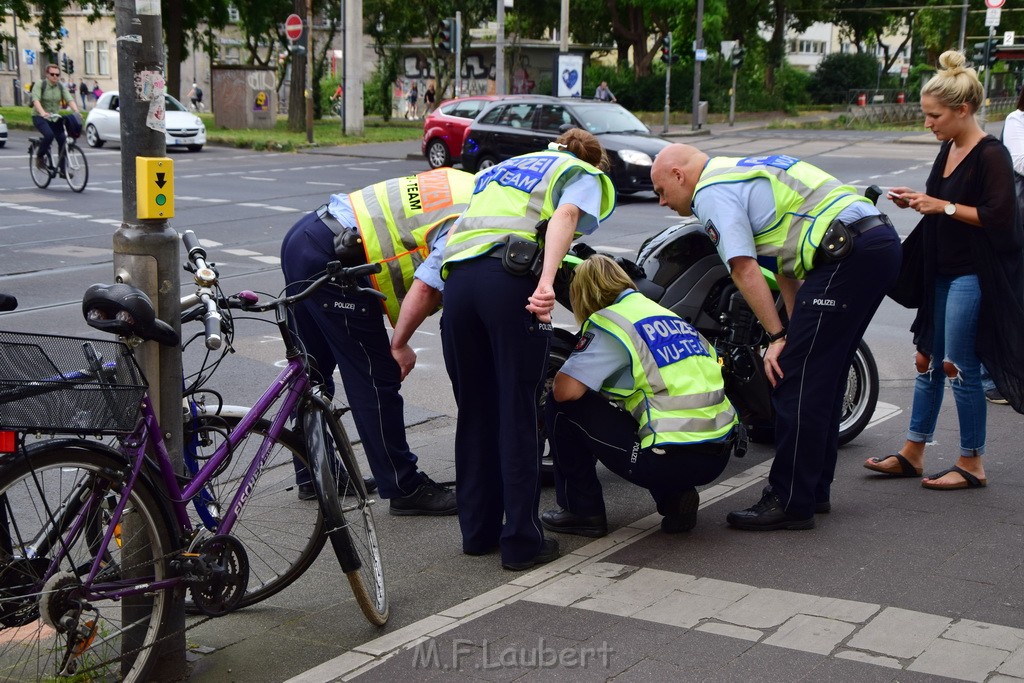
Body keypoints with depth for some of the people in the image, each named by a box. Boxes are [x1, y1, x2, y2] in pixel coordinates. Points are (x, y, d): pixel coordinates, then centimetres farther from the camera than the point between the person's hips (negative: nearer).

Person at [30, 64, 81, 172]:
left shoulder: (61, 87, 2)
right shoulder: (39, 85, -10)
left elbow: (70, 99, -11)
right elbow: (36, 100, -26)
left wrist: (76, 111, -32)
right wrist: (42, 113, -45)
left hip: (55, 118, 5)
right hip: (40, 117, -5)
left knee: (63, 141, -6)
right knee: (49, 135, -30)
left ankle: (63, 170, 3)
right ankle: (39, 156, -5)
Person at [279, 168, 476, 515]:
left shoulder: (467, 186, 13)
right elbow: (426, 290, -24)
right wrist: (401, 345, -8)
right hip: (329, 260, -11)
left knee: (313, 367, 20)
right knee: (376, 378, -2)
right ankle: (405, 489, 7)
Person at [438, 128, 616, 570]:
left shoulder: (501, 169, 38)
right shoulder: (586, 176, 21)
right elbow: (565, 215, -7)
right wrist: (546, 282, -22)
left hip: (457, 277, 5)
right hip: (511, 278, -5)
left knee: (474, 411, 14)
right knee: (517, 413, 1)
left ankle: (477, 531, 22)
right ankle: (521, 542, 5)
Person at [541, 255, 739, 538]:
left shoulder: (609, 322, -5)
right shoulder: (671, 316, 19)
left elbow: (566, 390, -15)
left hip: (670, 460, -8)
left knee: (562, 406, 3)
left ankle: (582, 511, 11)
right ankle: (675, 497, 16)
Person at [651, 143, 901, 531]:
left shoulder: (712, 192, -3)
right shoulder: (744, 172, 27)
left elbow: (744, 269, -12)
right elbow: (783, 264, 24)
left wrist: (778, 336, -7)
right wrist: (796, 329, 18)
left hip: (847, 253, -10)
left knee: (795, 379, -6)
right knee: (822, 377, 17)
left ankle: (790, 503, -3)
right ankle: (814, 490, 25)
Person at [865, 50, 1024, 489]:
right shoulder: (949, 148, 10)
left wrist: (943, 207, -19)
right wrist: (918, 203, 5)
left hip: (974, 275, -9)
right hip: (943, 271, 9)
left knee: (959, 367, -3)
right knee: (928, 360, 12)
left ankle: (972, 464, 10)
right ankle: (912, 453, 22)